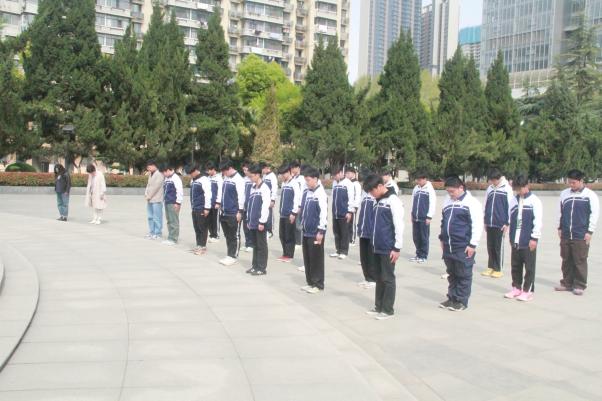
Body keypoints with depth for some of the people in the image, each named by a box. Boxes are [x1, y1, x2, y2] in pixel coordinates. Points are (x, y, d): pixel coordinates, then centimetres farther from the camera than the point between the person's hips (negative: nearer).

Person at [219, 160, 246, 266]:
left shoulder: (238, 179, -14)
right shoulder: (226, 178, 11)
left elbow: (241, 196, -17)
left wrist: (240, 211, -18)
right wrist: (221, 204, 20)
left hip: (234, 213, -8)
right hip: (225, 212, 8)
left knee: (234, 236, 1)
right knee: (227, 235, 13)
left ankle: (233, 256, 7)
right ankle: (230, 255, 21)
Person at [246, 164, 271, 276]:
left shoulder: (265, 188, -13)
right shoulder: (253, 188, 13)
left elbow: (265, 206, -17)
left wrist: (262, 222, -18)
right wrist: (248, 220, 16)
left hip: (260, 222, -8)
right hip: (253, 222, 8)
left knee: (261, 245, 0)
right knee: (255, 244, 14)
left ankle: (262, 268, 6)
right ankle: (255, 265, 22)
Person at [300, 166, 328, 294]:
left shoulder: (320, 194, -15)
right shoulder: (307, 193, 9)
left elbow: (324, 213, -18)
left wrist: (321, 231, -18)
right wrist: (302, 224, 19)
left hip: (316, 232, -8)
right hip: (307, 231, 8)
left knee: (316, 259, 0)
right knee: (307, 258, 13)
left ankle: (318, 284, 9)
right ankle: (310, 282, 24)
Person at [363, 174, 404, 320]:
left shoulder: (393, 201, -14)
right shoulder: (379, 201, 12)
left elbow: (399, 226, -16)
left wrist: (397, 248, -16)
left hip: (388, 249, -8)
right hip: (377, 247, 8)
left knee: (388, 279, 0)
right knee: (379, 278, 14)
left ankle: (388, 310, 8)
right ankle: (379, 306, 23)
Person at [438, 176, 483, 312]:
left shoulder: (471, 202, -10)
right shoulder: (448, 201, 13)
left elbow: (477, 225, -13)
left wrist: (473, 244, -14)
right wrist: (442, 238, 21)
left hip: (463, 247, -7)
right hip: (448, 246, 7)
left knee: (463, 275, 3)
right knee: (451, 274, 15)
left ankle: (461, 301, 12)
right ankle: (452, 298, 25)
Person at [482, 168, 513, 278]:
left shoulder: (507, 189, -4)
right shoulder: (490, 188, 10)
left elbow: (510, 206, -5)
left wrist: (507, 223, -7)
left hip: (500, 224, -5)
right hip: (489, 223, 5)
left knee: (497, 247, -1)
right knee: (490, 246, 8)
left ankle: (498, 269, 8)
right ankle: (491, 267, 17)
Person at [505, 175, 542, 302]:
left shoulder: (534, 201, -7)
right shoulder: (513, 200, 9)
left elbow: (538, 220, -9)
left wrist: (534, 238, -12)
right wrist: (511, 236, 13)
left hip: (528, 241, -5)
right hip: (515, 241, 6)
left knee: (529, 267, 2)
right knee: (515, 266, 12)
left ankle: (527, 291, 9)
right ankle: (516, 288, 24)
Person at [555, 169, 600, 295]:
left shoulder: (590, 195, -3)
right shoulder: (564, 193, 9)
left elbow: (594, 214, -3)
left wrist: (590, 231, -6)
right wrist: (560, 227, 14)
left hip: (581, 236, -4)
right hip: (565, 235, 4)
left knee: (580, 261, 0)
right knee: (566, 260, 11)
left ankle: (580, 285, 11)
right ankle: (567, 283, 22)